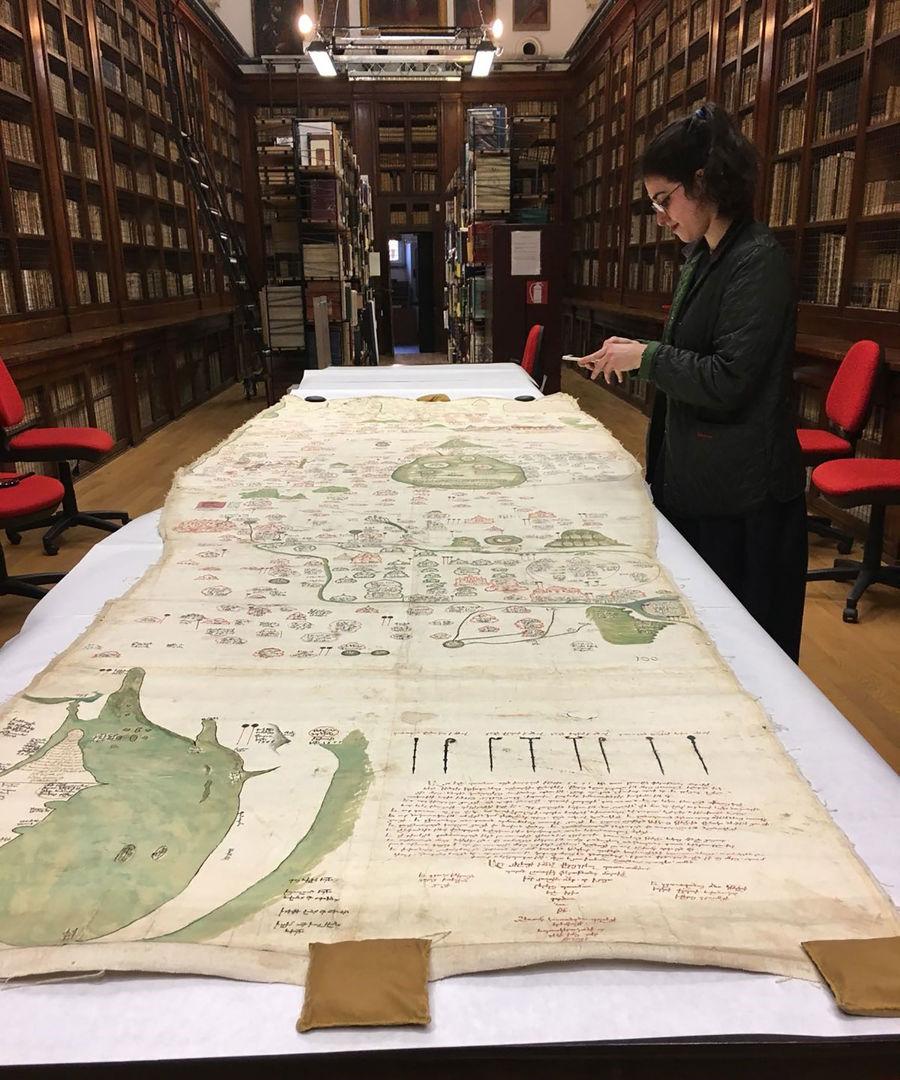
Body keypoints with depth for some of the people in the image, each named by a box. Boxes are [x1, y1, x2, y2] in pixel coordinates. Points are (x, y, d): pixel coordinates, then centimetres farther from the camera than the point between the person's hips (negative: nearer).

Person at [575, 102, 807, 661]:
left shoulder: (758, 260, -16)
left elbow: (727, 382, -22)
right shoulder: (703, 256, 12)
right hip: (694, 478, 9)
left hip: (741, 496, -9)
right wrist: (637, 353, 5)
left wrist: (647, 356, -13)